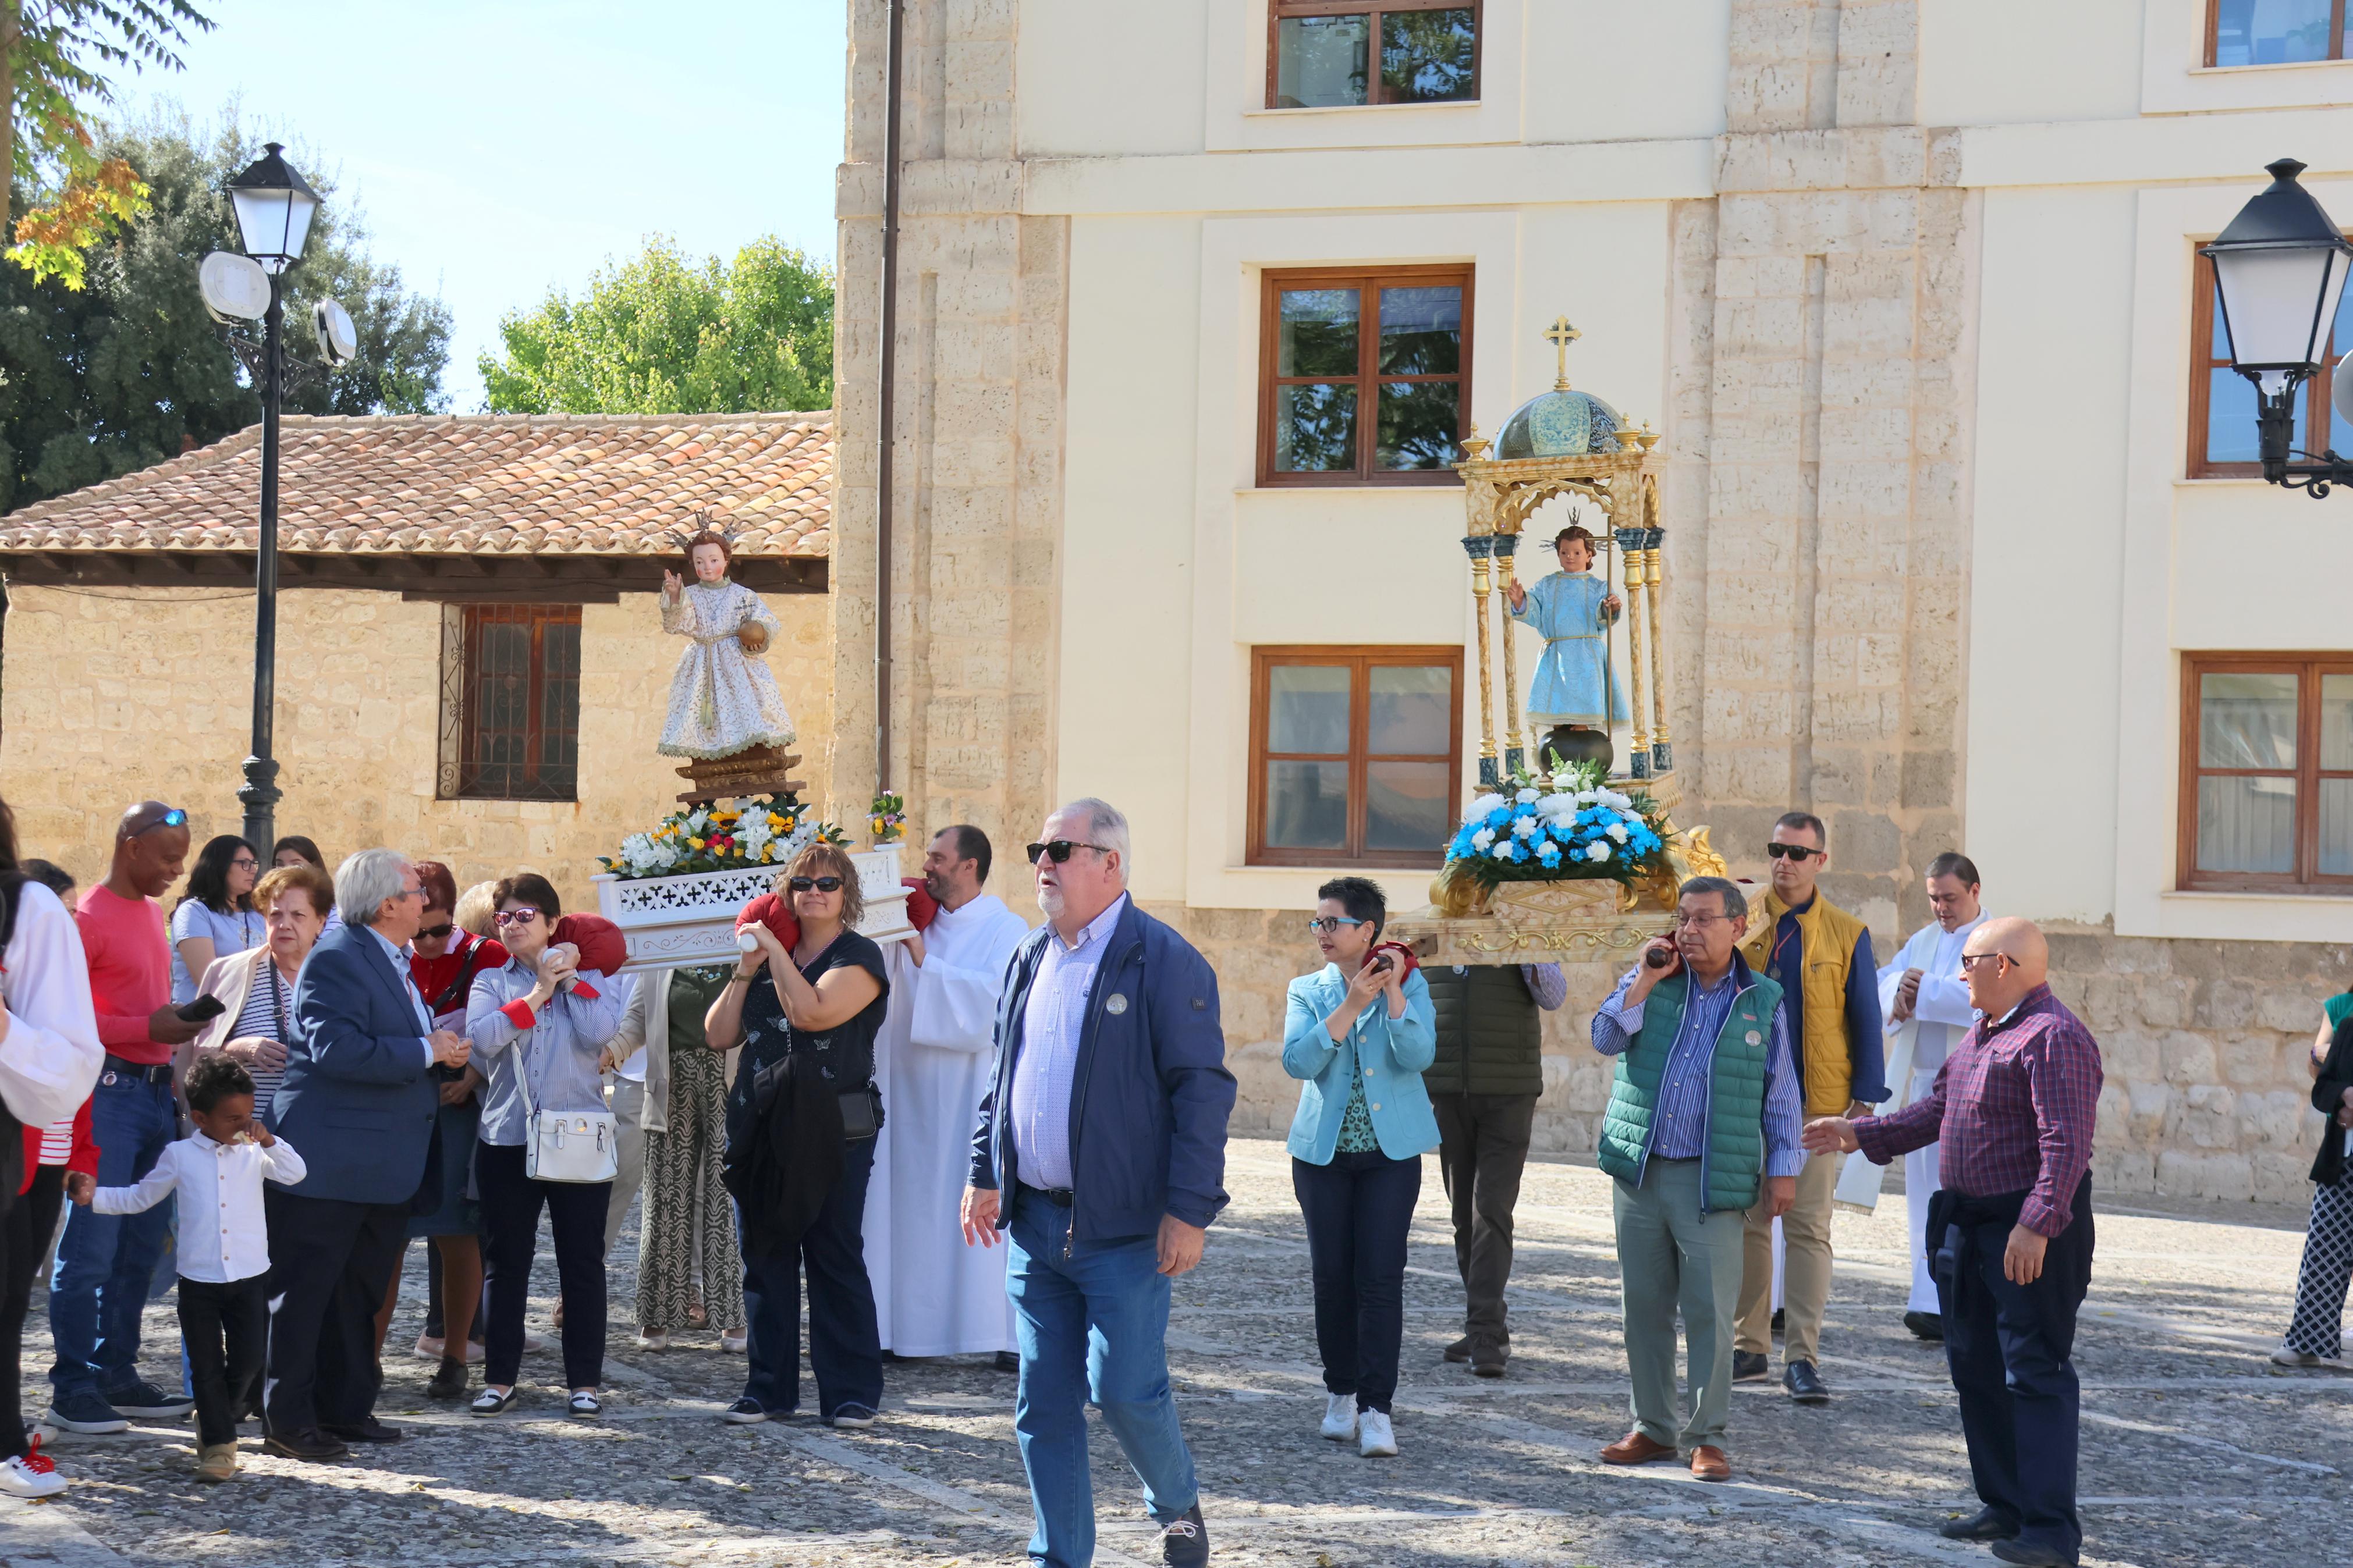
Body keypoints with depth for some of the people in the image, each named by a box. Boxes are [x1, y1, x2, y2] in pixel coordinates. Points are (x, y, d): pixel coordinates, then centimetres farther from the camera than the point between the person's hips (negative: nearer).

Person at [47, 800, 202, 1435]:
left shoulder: (153, 911, 16)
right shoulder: (88, 918, -9)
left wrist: (179, 1025, 10)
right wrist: (148, 1028, -20)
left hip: (157, 1090, 8)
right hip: (109, 1090, -8)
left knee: (141, 1246, 10)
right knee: (91, 1248, -7)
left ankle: (116, 1373, 17)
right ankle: (72, 1389, -2)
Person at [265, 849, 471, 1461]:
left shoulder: (391, 962, 15)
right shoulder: (337, 958, -16)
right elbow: (335, 1049, -27)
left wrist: (442, 1040, 11)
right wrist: (426, 1051, -22)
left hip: (379, 1162, 10)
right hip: (329, 1160, -10)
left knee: (359, 1291, 15)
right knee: (305, 1291, -3)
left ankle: (347, 1410, 24)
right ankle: (289, 1421, 2)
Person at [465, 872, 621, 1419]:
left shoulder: (585, 979, 9)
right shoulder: (491, 982, 10)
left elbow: (600, 1032, -12)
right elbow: (483, 1037, -10)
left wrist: (569, 978, -4)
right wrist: (536, 994, -8)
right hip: (507, 1140, 1)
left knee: (582, 1263, 2)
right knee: (506, 1264, 5)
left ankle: (585, 1380, 8)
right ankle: (499, 1378, 13)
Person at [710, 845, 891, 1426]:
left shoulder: (859, 958, -2)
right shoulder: (768, 958, 16)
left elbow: (811, 1012, -19)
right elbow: (719, 1035, 10)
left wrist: (776, 952, -8)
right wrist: (745, 970, 2)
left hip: (833, 1133, -6)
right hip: (761, 1131, 6)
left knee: (836, 1259, -3)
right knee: (765, 1259, 8)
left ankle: (851, 1392, 4)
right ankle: (769, 1387, 16)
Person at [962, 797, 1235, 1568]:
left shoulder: (1165, 962, -9)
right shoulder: (1030, 960, 13)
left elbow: (1203, 1090, -11)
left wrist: (1190, 1209, -15)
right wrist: (986, 1173, 15)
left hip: (1121, 1226, -6)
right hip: (1034, 1222, 6)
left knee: (1125, 1390, -6)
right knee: (1043, 1406, 7)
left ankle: (1178, 1506, 23)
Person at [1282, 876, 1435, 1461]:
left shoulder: (1410, 984, 2)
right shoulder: (1307, 991, 6)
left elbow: (1418, 1055, -13)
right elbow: (1298, 1061, -11)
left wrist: (1393, 993, -21)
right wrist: (1352, 1004, -18)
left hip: (1391, 1151, -2)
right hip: (1322, 1151, 2)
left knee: (1381, 1277, -8)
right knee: (1332, 1276, 5)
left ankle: (1377, 1408, -6)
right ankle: (1340, 1394, 20)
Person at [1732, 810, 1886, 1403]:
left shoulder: (1847, 935, 3)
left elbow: (1866, 1021, 4)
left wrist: (1865, 1097, -2)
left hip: (1816, 1103, -2)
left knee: (1808, 1227, -4)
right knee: (1746, 1223, 7)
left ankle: (1802, 1358, -1)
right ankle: (1749, 1348, 16)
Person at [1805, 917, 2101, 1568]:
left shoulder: (2053, 1038, -17)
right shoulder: (1981, 1035, 16)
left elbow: (2065, 1143, -24)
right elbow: (1936, 1111, 26)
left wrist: (2036, 1226, -30)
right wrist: (1860, 1135, 24)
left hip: (2032, 1230, -10)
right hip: (1969, 1223, 10)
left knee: (2035, 1373, -9)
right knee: (1977, 1368, 15)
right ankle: (2004, 1506, 25)